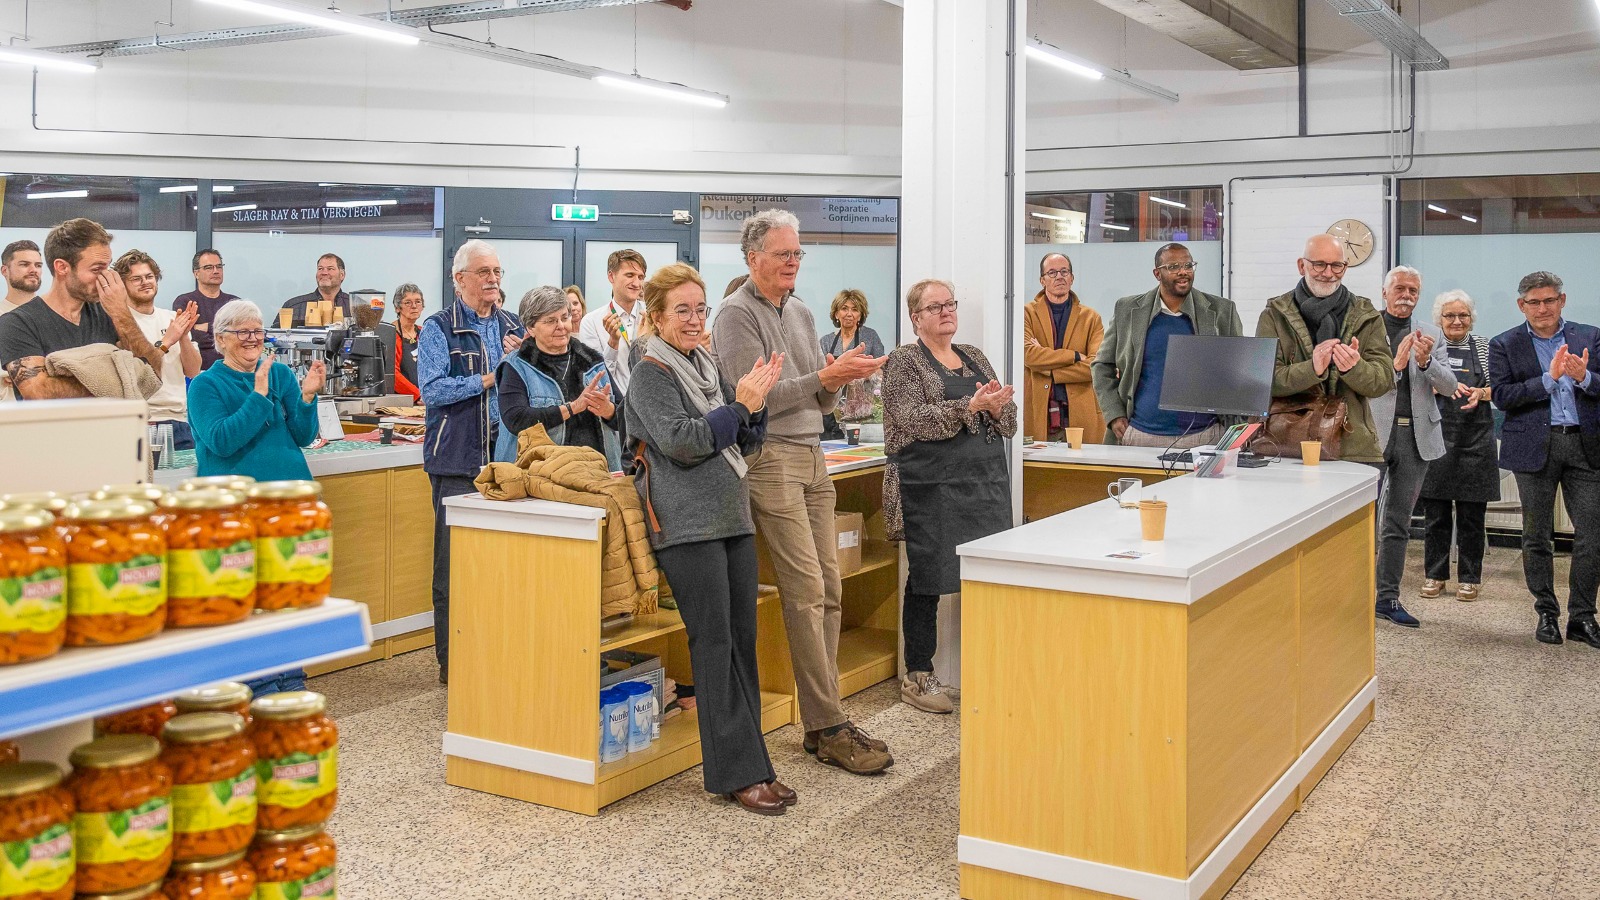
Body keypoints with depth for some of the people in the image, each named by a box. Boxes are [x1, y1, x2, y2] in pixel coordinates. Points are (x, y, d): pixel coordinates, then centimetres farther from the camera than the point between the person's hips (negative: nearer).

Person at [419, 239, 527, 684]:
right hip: (458, 457, -5)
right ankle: (451, 660, 7)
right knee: (455, 560, -1)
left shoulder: (512, 327, 15)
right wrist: (490, 378, -12)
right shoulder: (439, 329, -1)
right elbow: (432, 390, -13)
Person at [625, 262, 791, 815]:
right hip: (688, 525, -7)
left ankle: (751, 764, 13)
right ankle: (736, 773, 0)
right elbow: (680, 443, -15)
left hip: (732, 515, 7)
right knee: (714, 644, -6)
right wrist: (739, 405, -15)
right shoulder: (650, 374, -4)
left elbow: (745, 445, 17)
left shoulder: (707, 368, 17)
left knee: (743, 640, 6)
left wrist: (757, 403, -1)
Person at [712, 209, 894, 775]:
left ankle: (822, 721, 11)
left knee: (827, 590, 4)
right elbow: (755, 398, -14)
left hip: (812, 459, 8)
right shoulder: (737, 314, -4)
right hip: (769, 458, -8)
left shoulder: (801, 314, 19)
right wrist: (824, 376, -17)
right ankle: (828, 729, -4)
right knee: (807, 592, -10)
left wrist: (836, 380, -3)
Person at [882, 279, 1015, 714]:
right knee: (928, 579, -1)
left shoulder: (975, 357, 18)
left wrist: (996, 406, -7)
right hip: (932, 486, -6)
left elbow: (1009, 422, 15)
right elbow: (914, 419, -14)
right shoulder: (904, 361, 1)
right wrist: (970, 405, -21)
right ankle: (917, 677, 10)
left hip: (987, 482, 6)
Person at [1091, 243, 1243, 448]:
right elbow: (1102, 366, 11)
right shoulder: (1128, 310, 5)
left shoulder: (1222, 311, 5)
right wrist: (1114, 415, -1)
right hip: (1139, 435, 0)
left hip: (1204, 438, 0)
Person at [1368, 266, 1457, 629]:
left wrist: (1426, 361, -14)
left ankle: (1388, 598, 16)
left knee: (1399, 521, 9)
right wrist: (1395, 364, -22)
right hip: (1373, 431, -4)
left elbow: (1449, 386, 4)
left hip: (1416, 435, 4)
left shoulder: (1431, 334, 11)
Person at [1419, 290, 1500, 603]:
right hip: (1436, 438, 0)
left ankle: (1469, 578, 13)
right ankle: (1434, 575, 15)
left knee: (1472, 515, 3)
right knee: (1435, 512, 4)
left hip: (1475, 439, 0)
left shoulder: (1484, 347, 8)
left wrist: (1481, 393, -12)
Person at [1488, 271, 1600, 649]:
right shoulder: (1504, 345, 3)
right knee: (1536, 536, 6)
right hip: (1535, 447, -1)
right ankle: (1547, 613, 18)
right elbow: (1502, 395, -8)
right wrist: (1548, 378, -17)